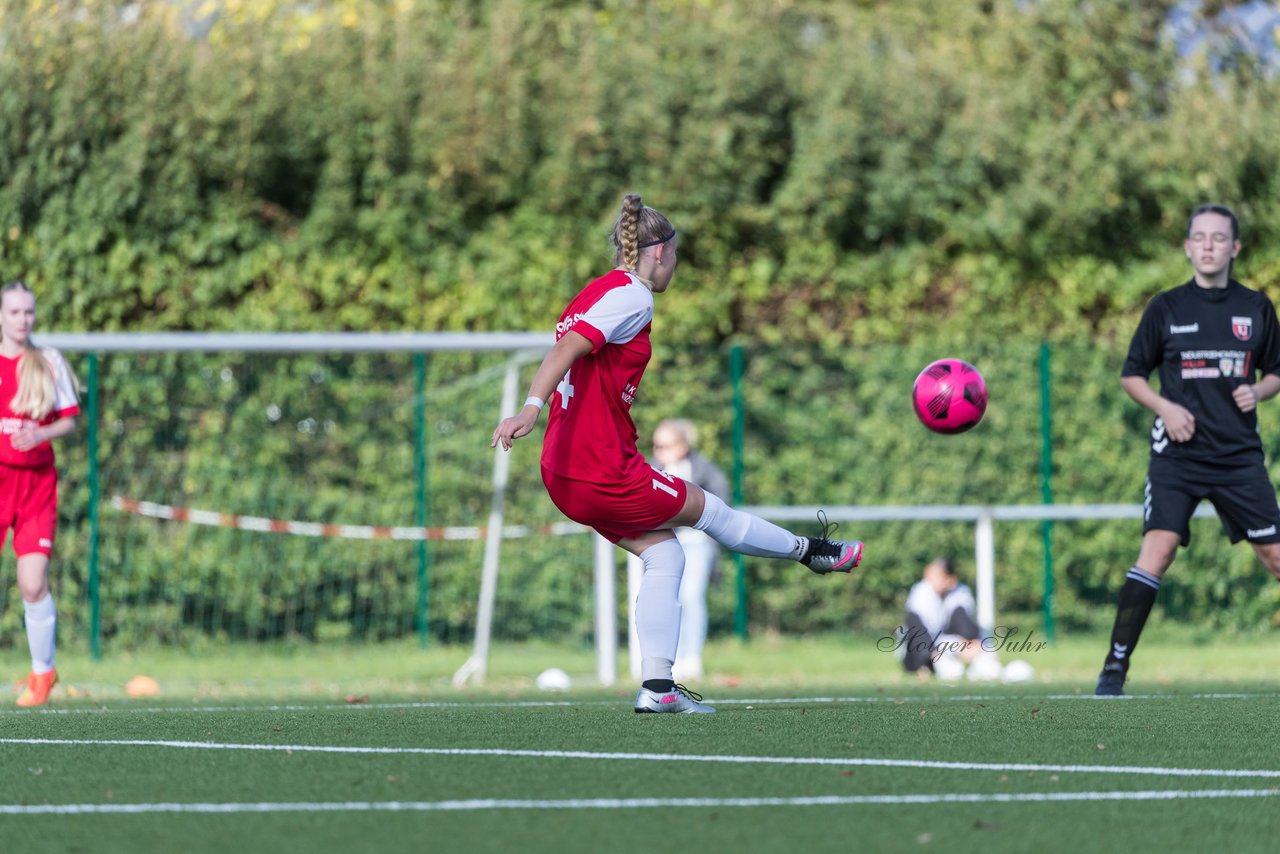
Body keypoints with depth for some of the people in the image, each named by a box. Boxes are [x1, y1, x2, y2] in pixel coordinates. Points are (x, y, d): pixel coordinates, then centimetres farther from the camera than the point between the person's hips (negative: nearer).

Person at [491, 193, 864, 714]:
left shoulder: (598, 292, 15)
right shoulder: (631, 295, -14)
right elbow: (565, 349, -27)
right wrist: (531, 408, -39)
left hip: (566, 474, 10)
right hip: (603, 471, -10)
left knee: (663, 554, 11)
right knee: (705, 509, 11)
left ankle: (656, 685, 3)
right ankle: (810, 551, 31)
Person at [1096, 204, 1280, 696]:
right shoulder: (1166, 308, 2)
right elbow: (1131, 375, 8)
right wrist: (1165, 407, -9)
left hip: (1239, 454, 2)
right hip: (1177, 453, -2)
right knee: (1157, 549, -17)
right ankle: (1114, 669, -15)